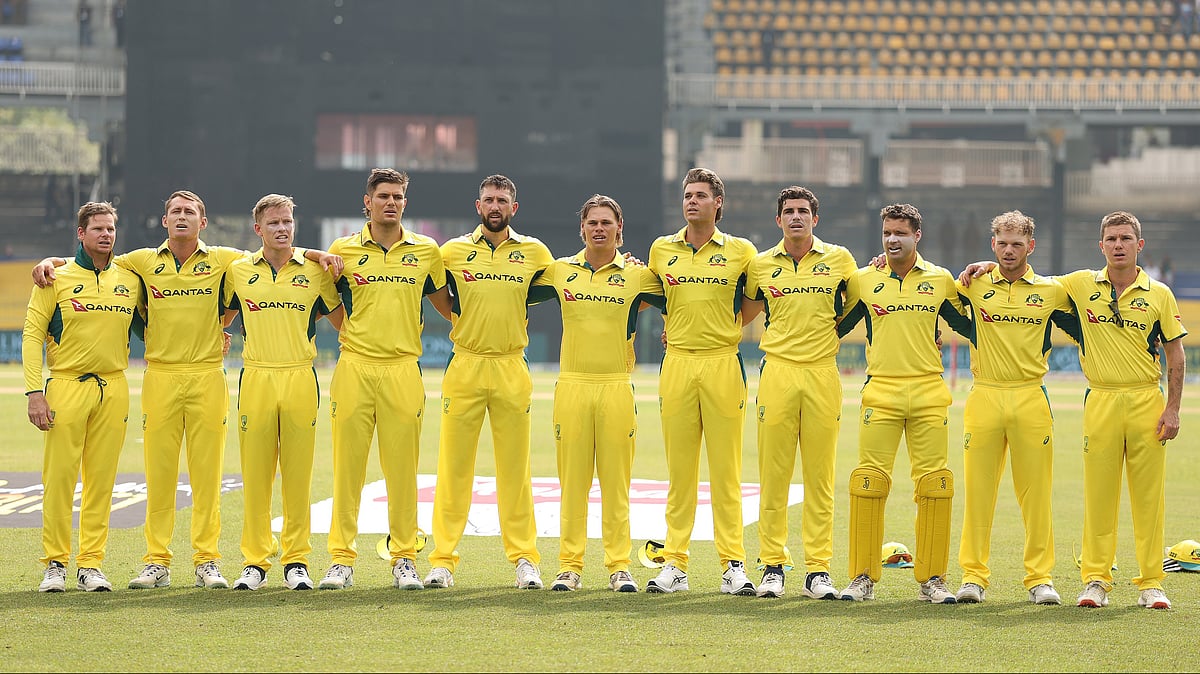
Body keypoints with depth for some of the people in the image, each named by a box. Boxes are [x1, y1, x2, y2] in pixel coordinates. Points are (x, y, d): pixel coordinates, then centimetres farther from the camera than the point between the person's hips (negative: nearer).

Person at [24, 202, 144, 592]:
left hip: (113, 389, 3)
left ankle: (91, 564, 8)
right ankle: (55, 564, 4)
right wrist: (34, 392, -10)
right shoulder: (57, 278, 1)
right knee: (59, 477, -4)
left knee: (101, 480, 3)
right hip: (66, 385, -3)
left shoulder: (130, 281, 11)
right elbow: (32, 335, -2)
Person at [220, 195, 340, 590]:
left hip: (300, 379, 0)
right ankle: (255, 562, 7)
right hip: (256, 378, 0)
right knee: (255, 474, 0)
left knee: (298, 474, 1)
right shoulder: (239, 271, 9)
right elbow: (221, 316, 23)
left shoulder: (314, 271, 8)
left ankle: (296, 560, 8)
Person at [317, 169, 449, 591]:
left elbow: (442, 300, 22)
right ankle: (342, 560, 4)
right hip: (354, 369, 0)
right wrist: (353, 334, 9)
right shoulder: (343, 250, 6)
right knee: (348, 465, -1)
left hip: (403, 369, 0)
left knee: (402, 468, 1)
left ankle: (404, 559, 8)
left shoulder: (426, 251, 8)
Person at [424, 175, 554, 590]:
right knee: (454, 465, -2)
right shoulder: (453, 252, 5)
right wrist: (463, 321, 12)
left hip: (512, 369, 0)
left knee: (515, 468, 2)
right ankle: (443, 559, 1)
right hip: (465, 366, 0)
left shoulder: (535, 253, 6)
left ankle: (524, 558, 8)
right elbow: (436, 294, 18)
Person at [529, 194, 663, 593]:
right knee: (572, 480, 1)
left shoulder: (638, 275, 5)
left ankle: (619, 566, 5)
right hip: (572, 384, 1)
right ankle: (569, 566, 5)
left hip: (617, 387, -1)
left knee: (616, 481, 0)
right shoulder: (559, 271, 9)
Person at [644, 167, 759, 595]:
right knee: (679, 468, 2)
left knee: (725, 468, -3)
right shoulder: (661, 250, 10)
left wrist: (735, 330, 9)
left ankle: (733, 564, -1)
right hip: (677, 363, 2)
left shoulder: (740, 252, 4)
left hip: (722, 364, -2)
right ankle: (674, 564, 5)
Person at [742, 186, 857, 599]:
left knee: (820, 476, 0)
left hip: (822, 375, 0)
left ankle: (818, 569, 4)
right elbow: (747, 311, 22)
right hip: (778, 372, 0)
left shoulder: (839, 260, 7)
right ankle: (772, 566, 4)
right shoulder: (760, 265, 8)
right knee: (773, 474, -2)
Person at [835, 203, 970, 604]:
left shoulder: (940, 281, 10)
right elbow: (835, 327, 17)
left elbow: (969, 326, 19)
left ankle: (931, 579, 5)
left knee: (934, 483, -3)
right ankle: (863, 578, 1)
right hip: (880, 391, 0)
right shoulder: (863, 281, 9)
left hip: (929, 393, 1)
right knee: (869, 481, -7)